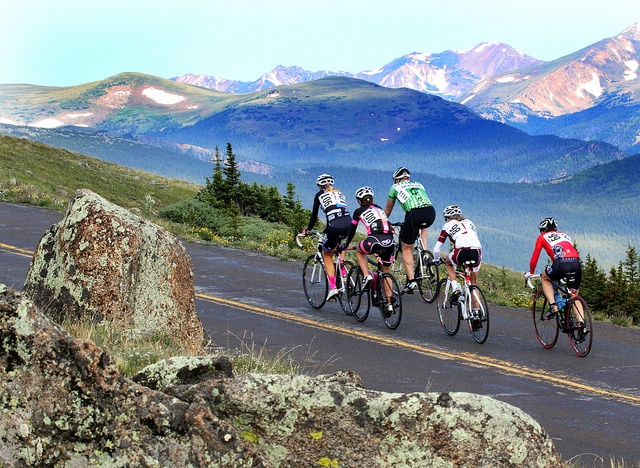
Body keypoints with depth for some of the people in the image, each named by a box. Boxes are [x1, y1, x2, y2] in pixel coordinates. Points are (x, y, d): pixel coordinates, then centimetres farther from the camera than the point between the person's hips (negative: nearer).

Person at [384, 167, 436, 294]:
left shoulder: (395, 187, 24)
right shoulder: (419, 185, 34)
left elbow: (388, 209, 34)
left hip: (414, 214, -4)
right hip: (431, 212, 4)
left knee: (406, 248, 11)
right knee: (422, 226, 39)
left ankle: (411, 280, 0)